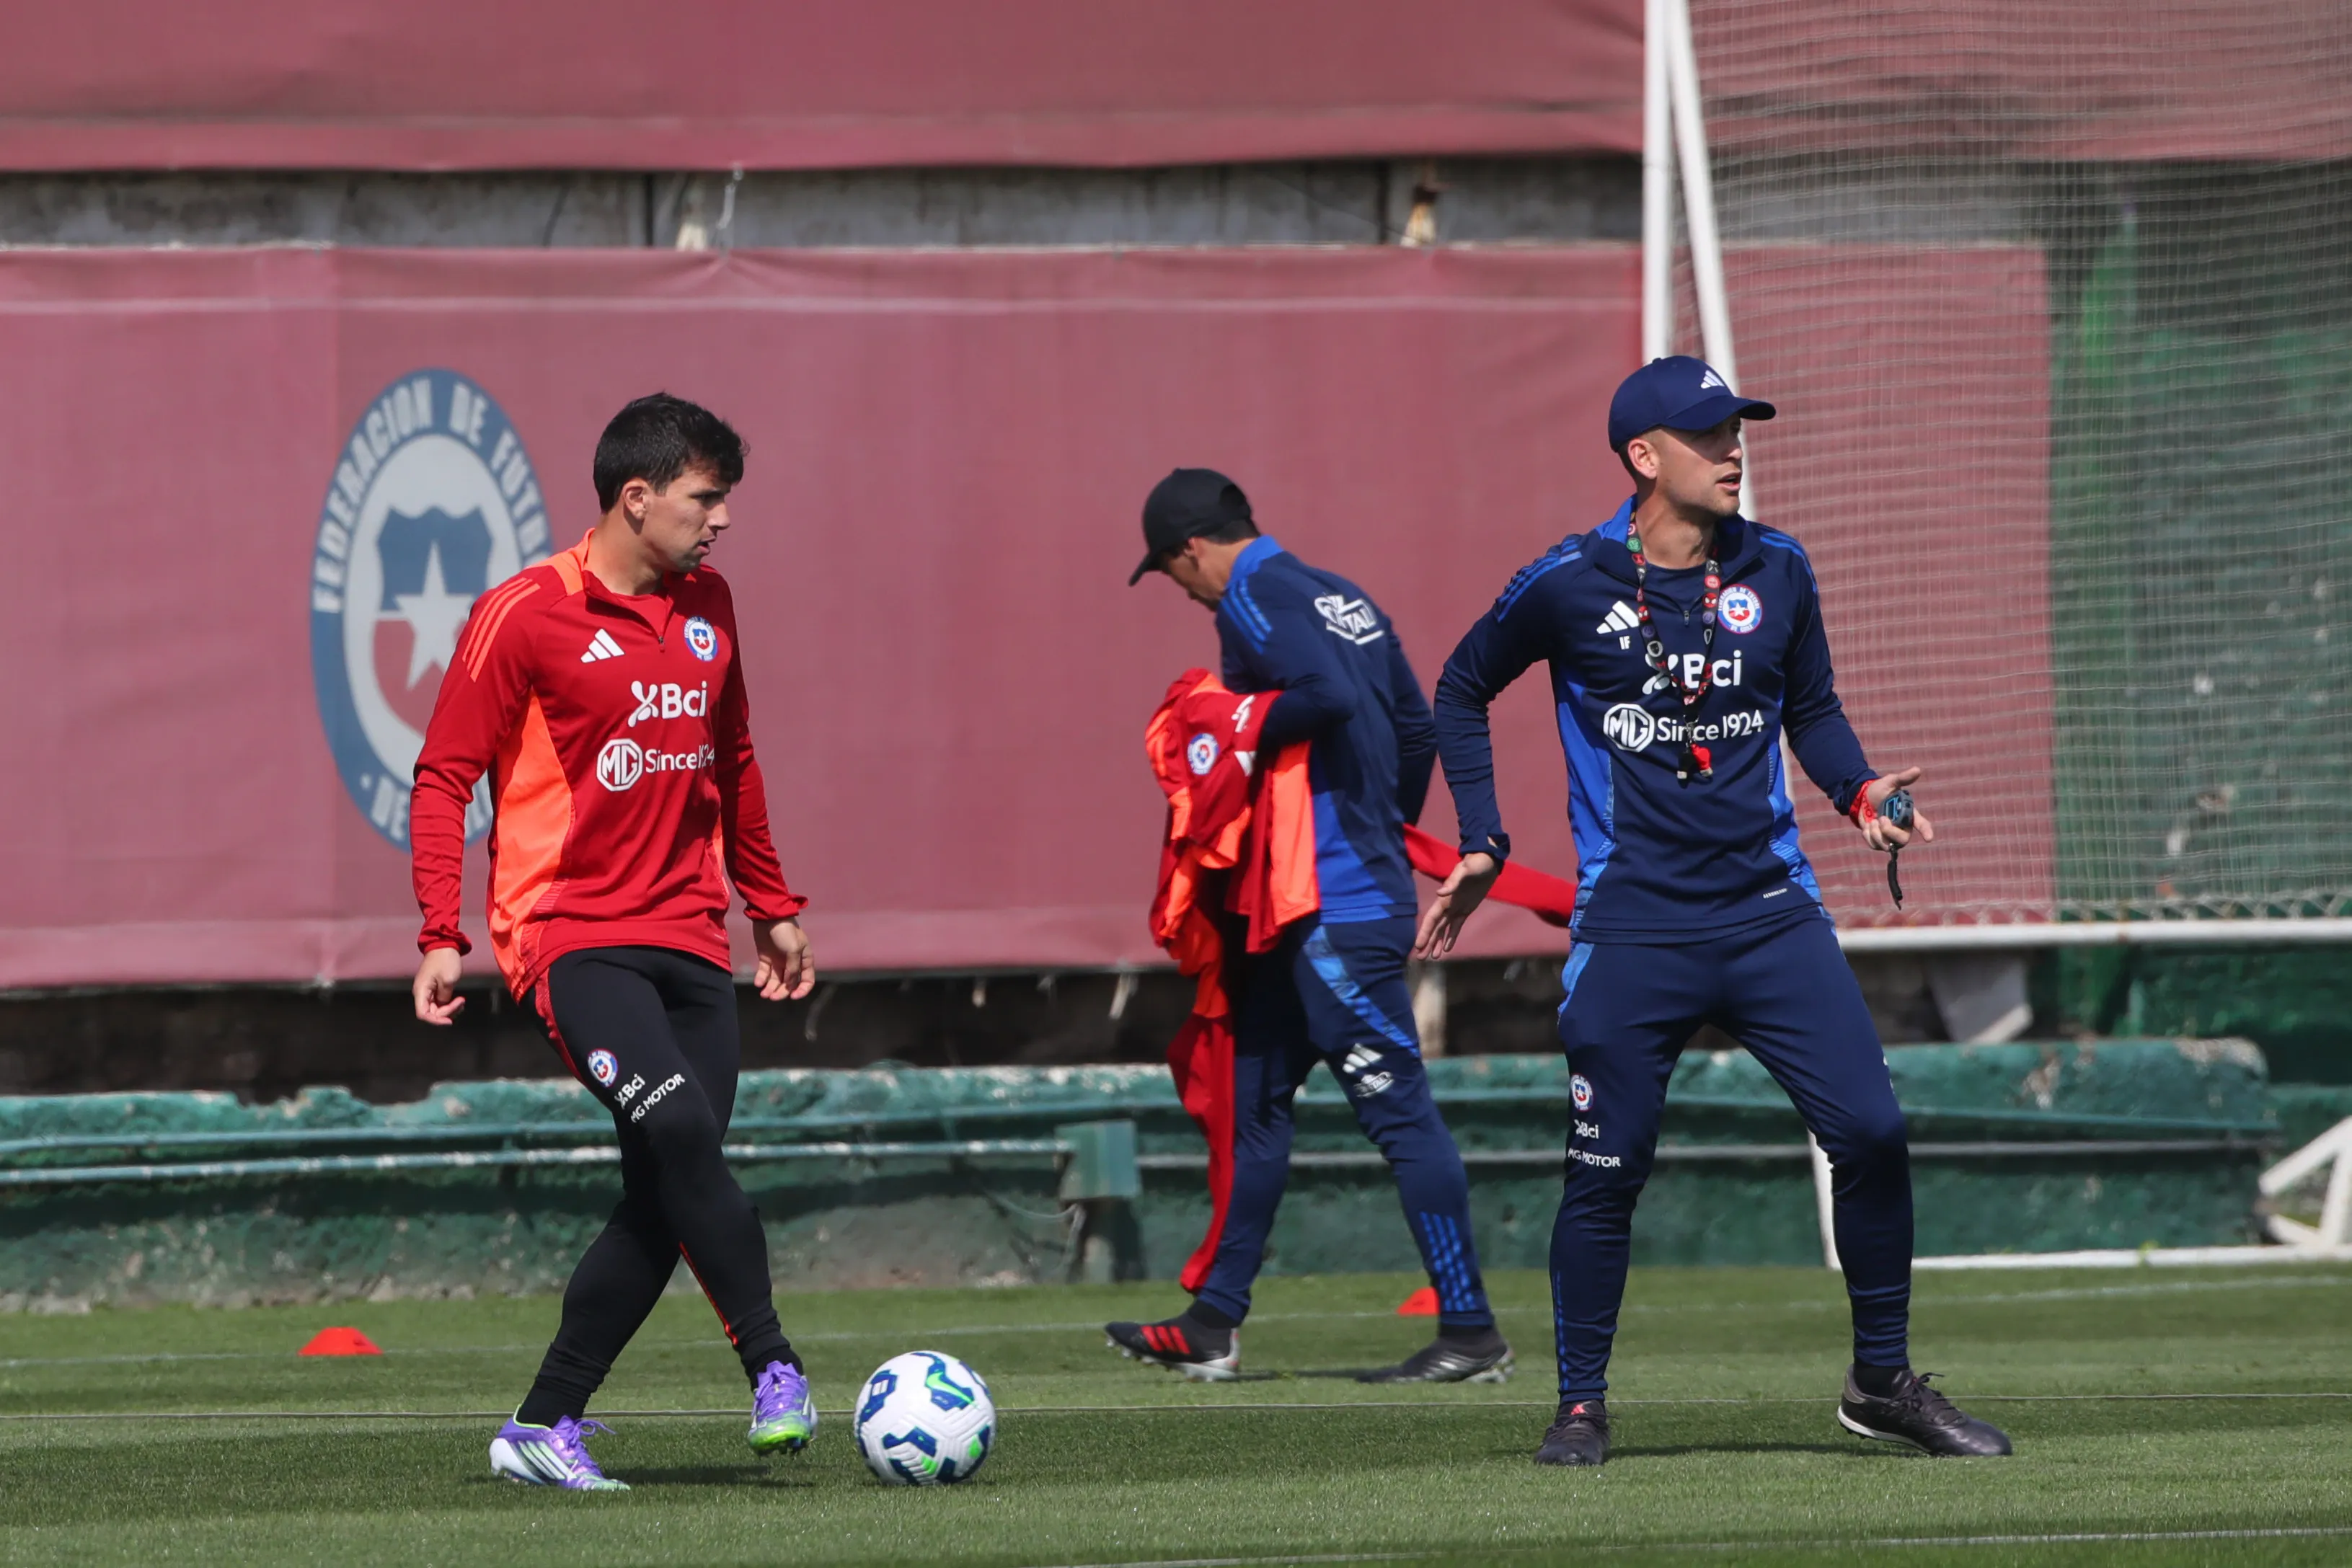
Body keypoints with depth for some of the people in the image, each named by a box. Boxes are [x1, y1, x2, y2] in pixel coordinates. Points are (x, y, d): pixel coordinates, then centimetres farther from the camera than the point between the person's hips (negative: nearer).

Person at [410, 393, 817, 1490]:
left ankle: (545, 1428, 7)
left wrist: (771, 906, 27)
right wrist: (441, 935, -14)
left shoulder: (705, 607, 13)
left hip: (688, 941, 7)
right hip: (570, 935, -6)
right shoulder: (526, 615, -7)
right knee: (677, 1126, -27)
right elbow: (444, 779, -6)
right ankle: (773, 1369, -23)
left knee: (663, 1204, -1)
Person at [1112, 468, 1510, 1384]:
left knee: (1398, 1109, -9)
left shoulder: (1253, 602, -11)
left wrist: (1246, 735, -12)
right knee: (1253, 1097, 15)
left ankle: (1471, 1336, -10)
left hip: (1336, 911, -10)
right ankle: (1214, 1325, 19)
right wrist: (1389, 836, 26)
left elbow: (1329, 695, -27)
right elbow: (1417, 727, 18)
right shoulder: (1339, 596, 16)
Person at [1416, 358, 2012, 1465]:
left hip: (1770, 911, 3)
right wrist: (1481, 848, 7)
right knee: (1606, 1171, -1)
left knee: (1871, 1132, -7)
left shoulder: (1776, 573, 6)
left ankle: (1883, 1381, 8)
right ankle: (1581, 1405, 15)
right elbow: (1462, 691, 12)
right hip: (1633, 928, -3)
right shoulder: (1567, 585, -3)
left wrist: (1859, 791, 1)